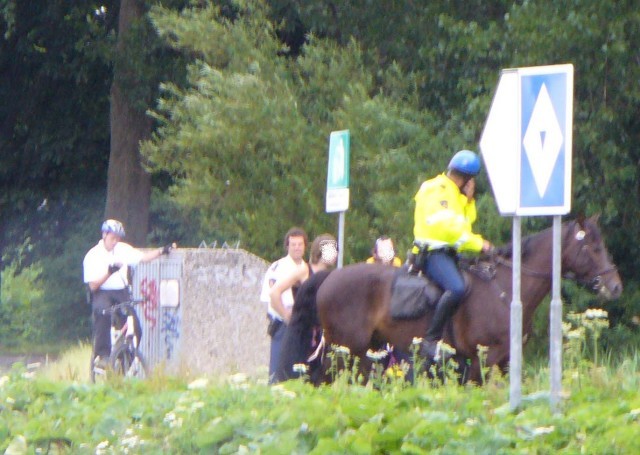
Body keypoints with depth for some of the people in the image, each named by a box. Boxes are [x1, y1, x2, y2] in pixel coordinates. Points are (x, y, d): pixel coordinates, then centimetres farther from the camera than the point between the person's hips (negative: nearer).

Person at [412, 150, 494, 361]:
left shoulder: (456, 194, 22)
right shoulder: (437, 189, -10)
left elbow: (466, 222, 20)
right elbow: (445, 225, -19)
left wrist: (469, 200, 6)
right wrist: (477, 244, -17)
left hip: (448, 253, 11)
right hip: (432, 252, -11)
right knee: (456, 288, -34)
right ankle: (431, 340, -33)